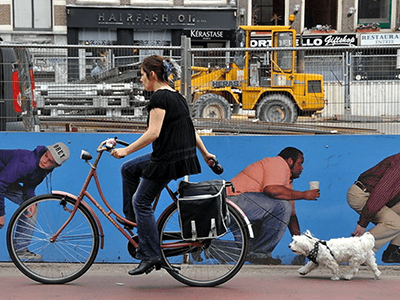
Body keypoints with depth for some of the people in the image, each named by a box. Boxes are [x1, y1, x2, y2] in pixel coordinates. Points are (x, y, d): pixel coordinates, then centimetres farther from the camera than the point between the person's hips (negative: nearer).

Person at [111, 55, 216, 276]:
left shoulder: (160, 98, -14)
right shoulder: (176, 96, 15)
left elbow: (153, 133, -21)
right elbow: (190, 129, 19)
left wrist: (126, 150, -17)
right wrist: (205, 154, 25)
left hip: (168, 159, -10)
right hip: (184, 155, 10)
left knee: (141, 200, -1)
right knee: (128, 169, 20)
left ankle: (150, 256, -1)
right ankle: (133, 220, 24)